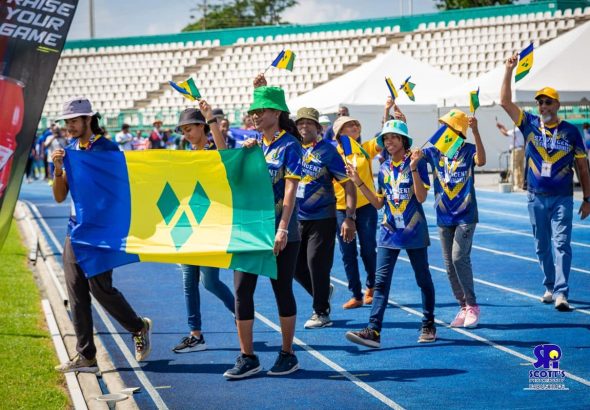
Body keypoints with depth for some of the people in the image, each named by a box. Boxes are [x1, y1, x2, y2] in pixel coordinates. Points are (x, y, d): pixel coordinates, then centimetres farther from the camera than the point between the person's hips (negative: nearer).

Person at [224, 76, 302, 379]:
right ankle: (247, 358, 7)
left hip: (280, 232, -6)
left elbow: (290, 189, -15)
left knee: (283, 291, 4)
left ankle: (287, 355, 17)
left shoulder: (289, 145, -8)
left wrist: (282, 229, -22)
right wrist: (244, 152, 2)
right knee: (241, 289, 0)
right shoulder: (255, 143, 10)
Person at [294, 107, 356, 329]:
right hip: (296, 218, 5)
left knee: (317, 263, -5)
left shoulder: (327, 151, -7)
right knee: (295, 264, 9)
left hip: (322, 218, -5)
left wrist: (349, 218, -15)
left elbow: (349, 185, -8)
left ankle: (321, 313, 10)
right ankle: (323, 291, 35)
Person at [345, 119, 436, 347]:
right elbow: (378, 203, 9)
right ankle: (374, 331, -12)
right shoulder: (384, 169, 8)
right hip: (389, 232, 4)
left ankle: (428, 326, 24)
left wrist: (413, 168, -24)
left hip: (414, 231, -4)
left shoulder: (416, 162, -7)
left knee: (423, 279, 9)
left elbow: (421, 197, -17)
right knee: (381, 281, -6)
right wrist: (358, 182, 2)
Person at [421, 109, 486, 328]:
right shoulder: (435, 151, 3)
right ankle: (463, 308, 16)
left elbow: (481, 161, -27)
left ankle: (472, 306, -4)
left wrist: (475, 131, -37)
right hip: (444, 217, 5)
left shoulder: (468, 150, -7)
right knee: (450, 265, 6)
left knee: (459, 258, -16)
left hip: (465, 216, -5)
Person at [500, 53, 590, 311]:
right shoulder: (530, 124, 3)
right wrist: (509, 71, -11)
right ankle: (550, 287, 23)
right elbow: (505, 102, -3)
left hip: (562, 198, -3)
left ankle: (561, 293, -16)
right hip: (536, 198, 3)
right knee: (542, 246, 10)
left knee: (561, 244, -10)